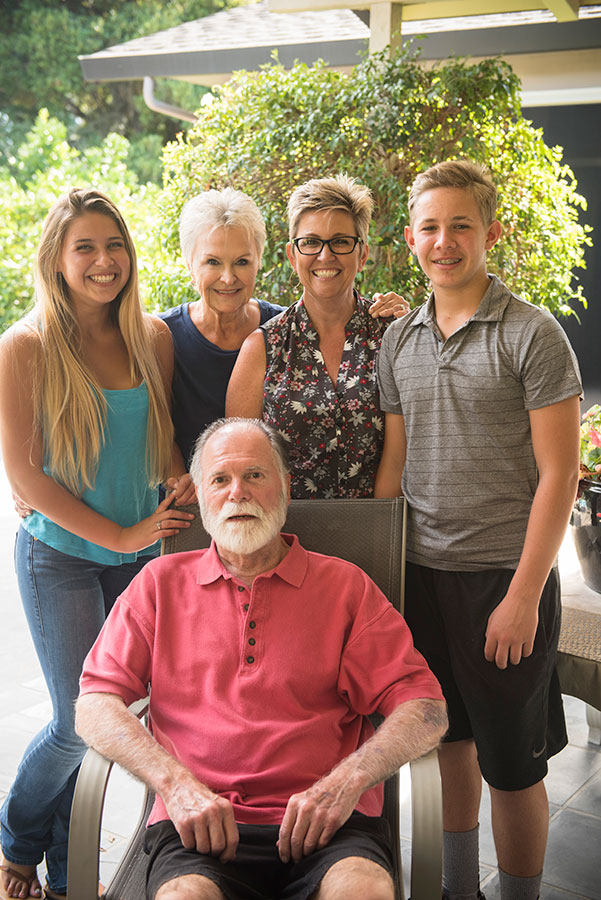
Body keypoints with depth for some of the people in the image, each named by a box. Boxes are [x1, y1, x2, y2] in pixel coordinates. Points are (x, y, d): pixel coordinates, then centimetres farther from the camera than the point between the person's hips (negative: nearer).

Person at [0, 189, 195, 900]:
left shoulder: (152, 338, 2)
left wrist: (182, 480, -9)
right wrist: (120, 535, -14)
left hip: (139, 554, 4)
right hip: (60, 556, -4)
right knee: (81, 721, -1)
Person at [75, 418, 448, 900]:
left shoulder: (345, 585, 11)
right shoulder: (161, 583, 15)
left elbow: (426, 709, 4)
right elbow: (95, 704, 6)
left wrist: (348, 779, -13)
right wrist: (176, 783, -10)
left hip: (324, 824, 0)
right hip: (198, 824, 0)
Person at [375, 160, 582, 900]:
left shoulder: (531, 334, -8)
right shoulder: (398, 341, 8)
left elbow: (558, 474, -10)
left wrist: (523, 595, -14)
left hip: (504, 575, -5)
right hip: (421, 571, 5)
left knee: (511, 767, 6)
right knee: (449, 742, 18)